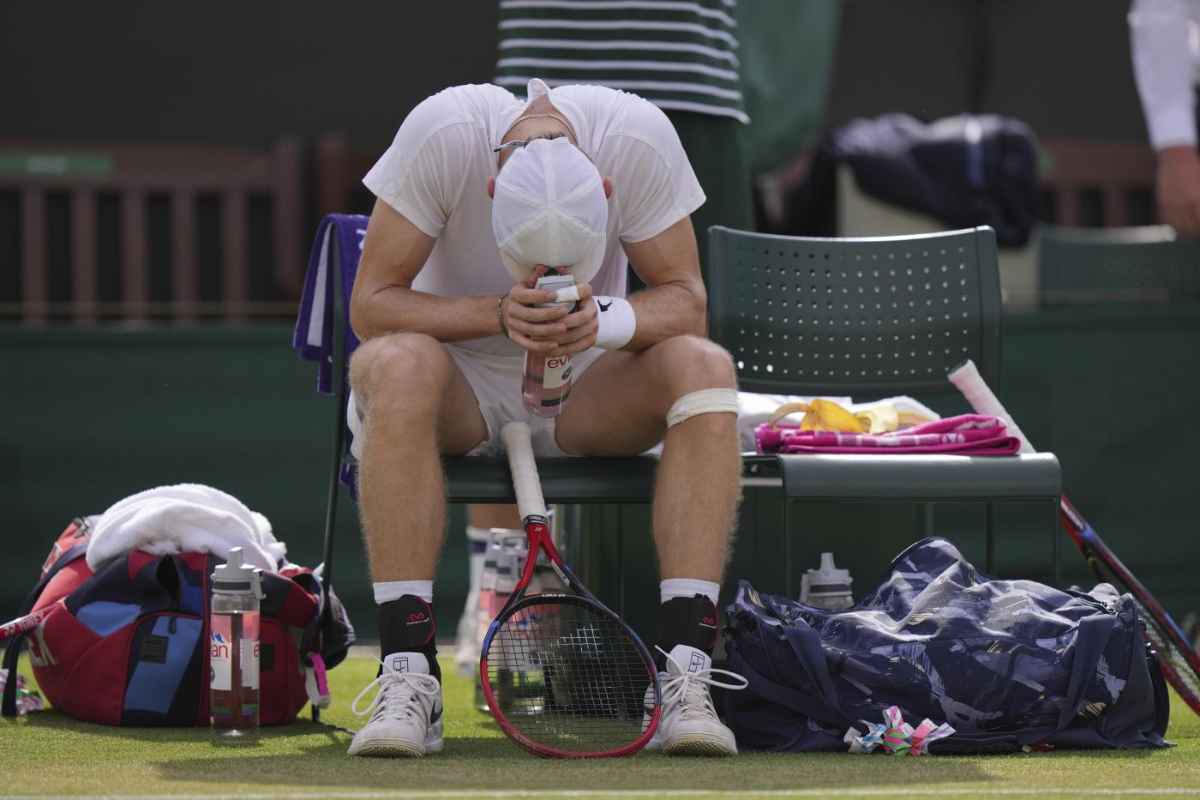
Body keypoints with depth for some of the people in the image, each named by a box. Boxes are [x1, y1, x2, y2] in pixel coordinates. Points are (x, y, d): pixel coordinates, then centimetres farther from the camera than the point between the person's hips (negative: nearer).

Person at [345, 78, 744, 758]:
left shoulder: (640, 136, -21)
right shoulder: (441, 133, -25)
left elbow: (686, 299, -14)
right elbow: (371, 304, -21)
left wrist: (602, 319, -35)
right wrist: (499, 313, -36)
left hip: (585, 388, 2)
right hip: (462, 380, -2)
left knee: (705, 367, -28)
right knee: (396, 365, -37)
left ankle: (685, 678, -31)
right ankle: (408, 681, -37)